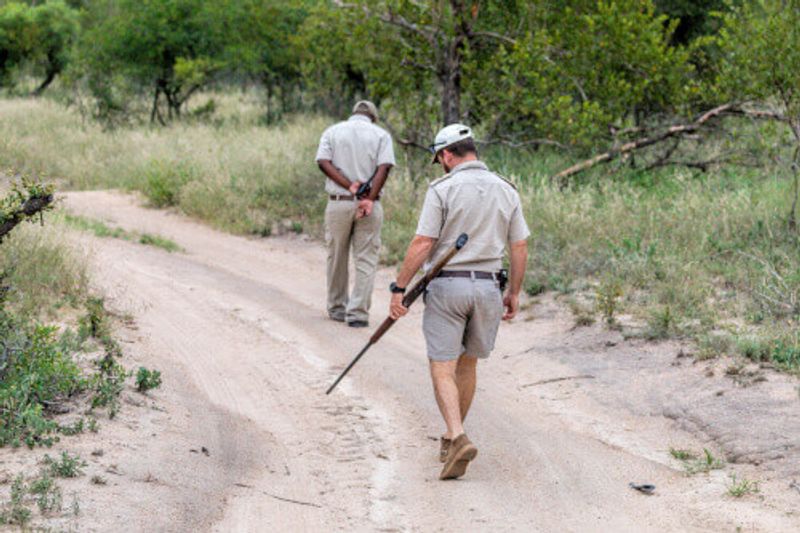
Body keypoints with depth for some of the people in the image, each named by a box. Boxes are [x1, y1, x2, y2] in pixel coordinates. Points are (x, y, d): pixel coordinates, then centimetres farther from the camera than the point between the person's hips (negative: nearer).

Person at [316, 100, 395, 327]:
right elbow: (384, 167, -9)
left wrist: (349, 186, -12)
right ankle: (358, 313, -3)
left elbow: (323, 161, -6)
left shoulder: (333, 131, 10)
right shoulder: (381, 134, 6)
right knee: (366, 260, 2)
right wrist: (369, 198, -14)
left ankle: (337, 308, 23)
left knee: (337, 258, 14)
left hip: (338, 203, 1)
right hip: (370, 206, -1)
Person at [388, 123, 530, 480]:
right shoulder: (506, 191, 6)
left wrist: (399, 288, -7)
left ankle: (458, 438, -21)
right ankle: (452, 439, 28)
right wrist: (514, 293, 17)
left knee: (443, 369, -3)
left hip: (447, 285, -5)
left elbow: (422, 244, -13)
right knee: (467, 365, 18)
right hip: (488, 287, 5)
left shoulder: (443, 190, -8)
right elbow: (519, 247, 8)